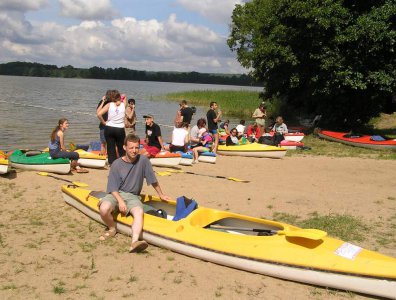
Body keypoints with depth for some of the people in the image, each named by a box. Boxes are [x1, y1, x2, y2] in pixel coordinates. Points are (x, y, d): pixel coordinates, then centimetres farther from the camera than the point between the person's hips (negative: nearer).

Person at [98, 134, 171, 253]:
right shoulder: (117, 164, -3)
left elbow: (153, 180, 11)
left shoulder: (143, 160, 0)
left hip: (133, 196, 1)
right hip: (116, 194, -1)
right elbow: (113, 188, -4)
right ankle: (112, 228, 0)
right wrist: (120, 201, -20)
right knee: (104, 208, -32)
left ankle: (134, 242, -52)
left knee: (139, 212, -33)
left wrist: (161, 195, 19)